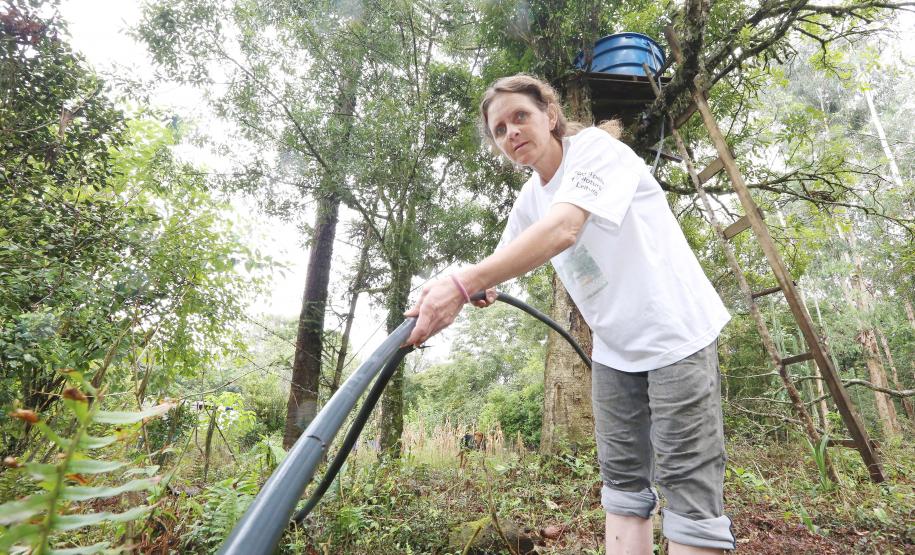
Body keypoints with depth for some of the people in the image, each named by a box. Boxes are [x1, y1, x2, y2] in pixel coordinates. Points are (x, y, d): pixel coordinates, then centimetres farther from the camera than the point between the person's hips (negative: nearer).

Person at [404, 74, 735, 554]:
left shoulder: (596, 147, -16)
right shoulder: (529, 199, 6)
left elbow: (562, 230, -35)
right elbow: (506, 258, 15)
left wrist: (463, 284, -45)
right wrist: (481, 288, -10)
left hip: (675, 329, -7)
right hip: (614, 347, 7)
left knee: (687, 479, -4)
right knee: (623, 479, 10)